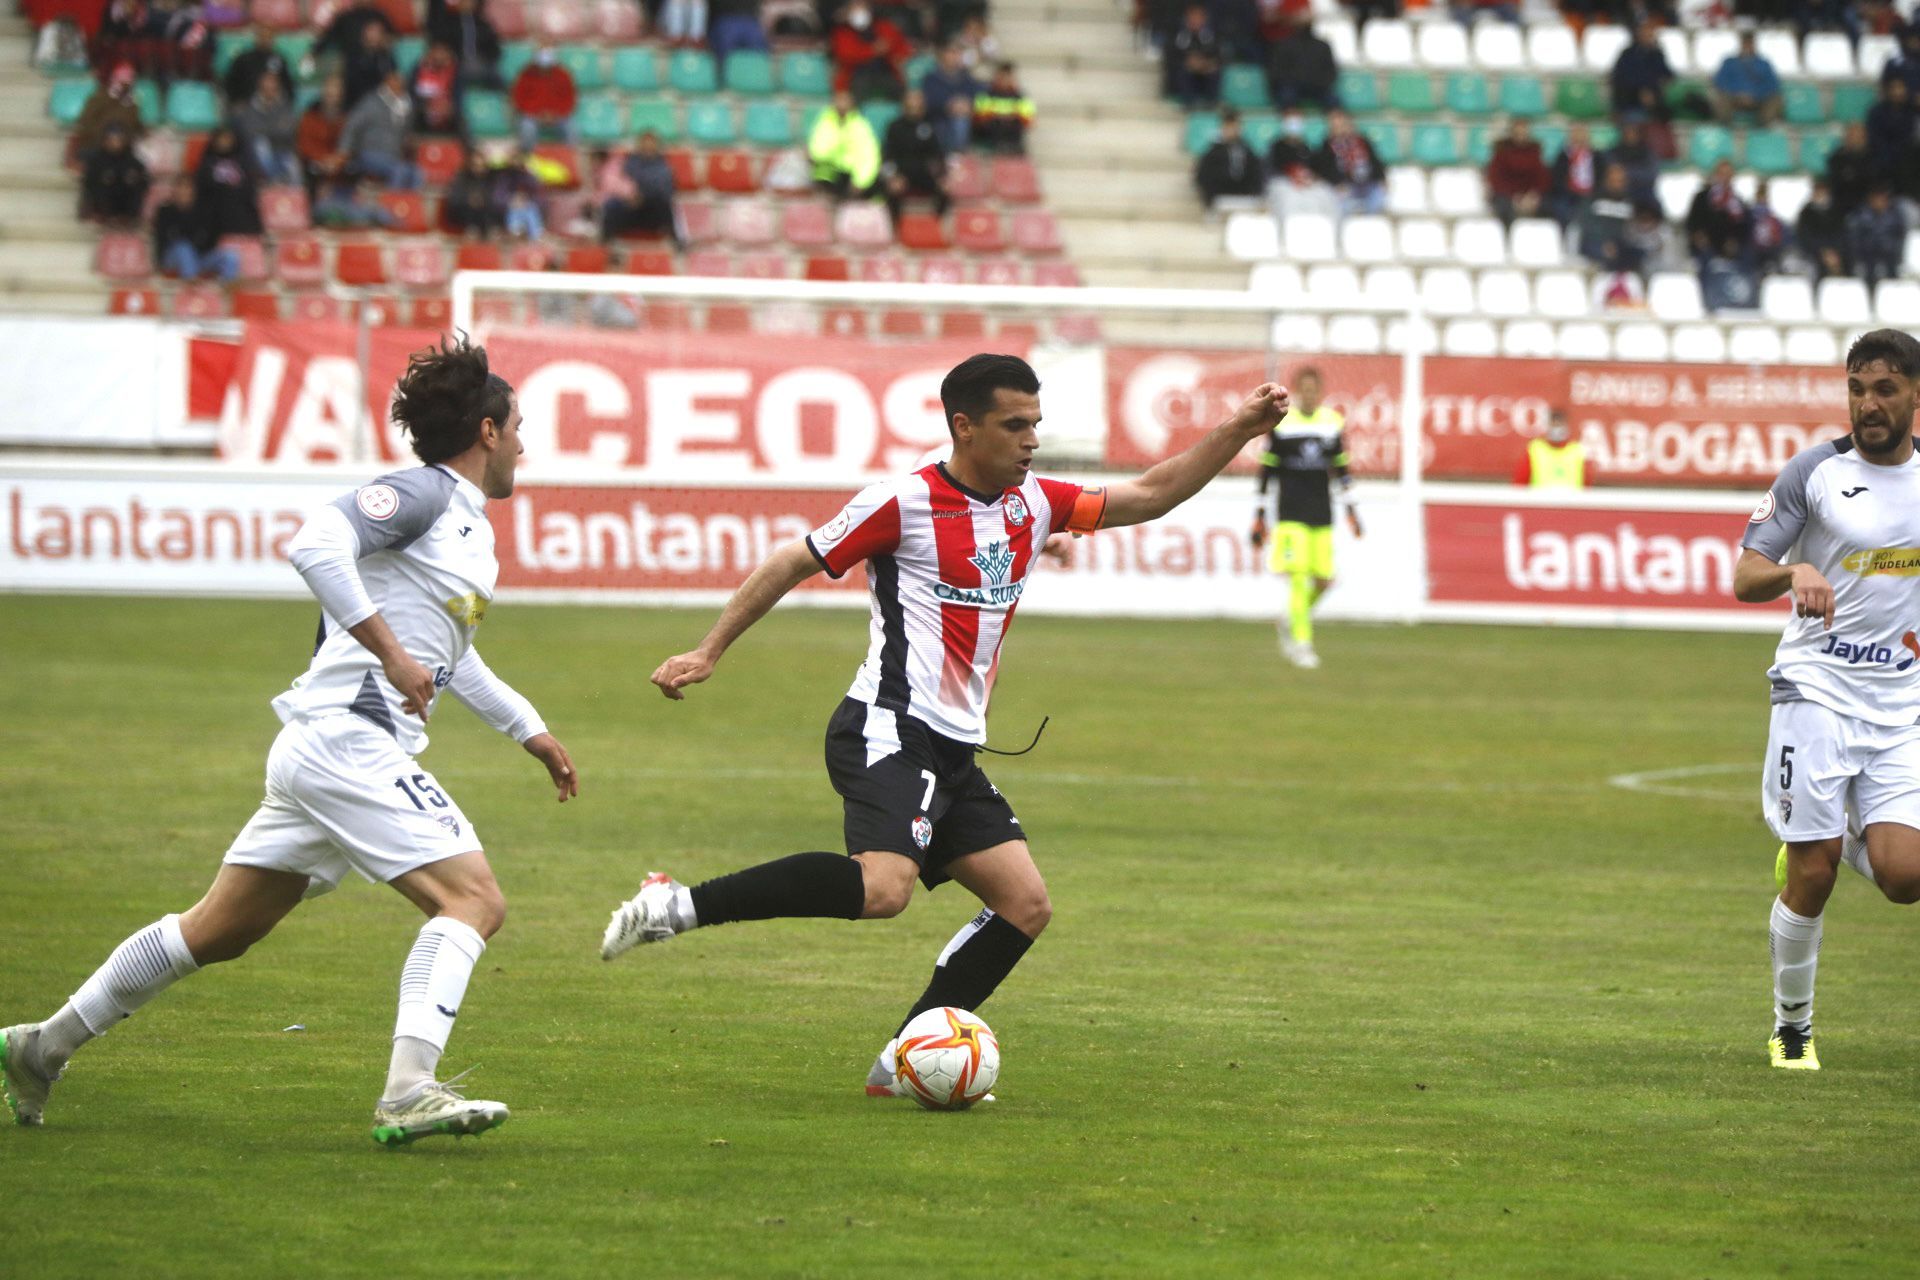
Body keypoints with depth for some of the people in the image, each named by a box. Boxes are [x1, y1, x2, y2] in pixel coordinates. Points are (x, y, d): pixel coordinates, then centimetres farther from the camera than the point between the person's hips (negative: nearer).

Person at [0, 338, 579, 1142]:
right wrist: (390, 652, -25)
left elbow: (446, 654, 36)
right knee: (474, 899, -18)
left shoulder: (469, 525, 21)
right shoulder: (423, 494, -8)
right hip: (347, 736, -10)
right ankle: (407, 1094, -29)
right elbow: (316, 543, -24)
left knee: (218, 933, 16)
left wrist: (528, 729, 39)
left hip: (328, 747, 10)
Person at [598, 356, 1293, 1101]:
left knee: (1026, 905, 2)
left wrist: (1238, 432, 11)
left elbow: (1149, 496, 21)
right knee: (882, 887, -31)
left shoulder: (1035, 504, 14)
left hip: (953, 754, 9)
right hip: (890, 732, -9)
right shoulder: (905, 503, -7)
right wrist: (706, 654, 0)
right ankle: (678, 906, -25)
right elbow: (791, 565, 1)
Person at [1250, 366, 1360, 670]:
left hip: (1322, 514, 4)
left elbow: (1341, 468, 18)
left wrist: (1351, 511, 15)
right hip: (1291, 515, -4)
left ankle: (1292, 621, 27)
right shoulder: (1281, 422, -2)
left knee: (1323, 580, 1)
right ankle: (1301, 643, -5)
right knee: (1299, 577, -11)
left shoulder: (1332, 422, 8)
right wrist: (1259, 517, 0)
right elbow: (1267, 471, 1)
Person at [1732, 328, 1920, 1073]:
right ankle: (1791, 1026, 12)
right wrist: (1794, 572, -24)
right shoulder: (1815, 471, -3)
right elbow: (1745, 577, -4)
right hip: (1817, 688, -2)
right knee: (1812, 876, -8)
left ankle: (1847, 836, 23)